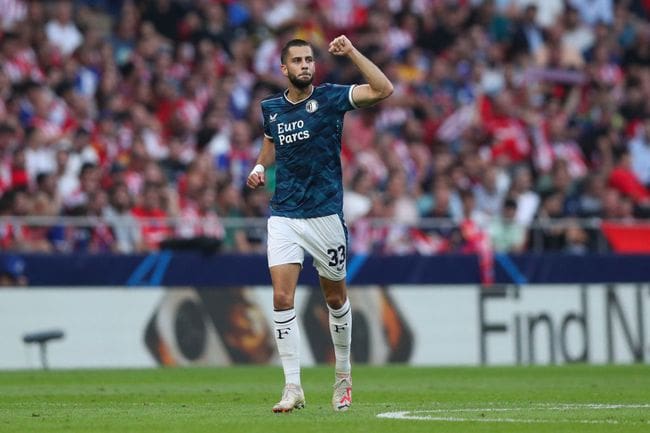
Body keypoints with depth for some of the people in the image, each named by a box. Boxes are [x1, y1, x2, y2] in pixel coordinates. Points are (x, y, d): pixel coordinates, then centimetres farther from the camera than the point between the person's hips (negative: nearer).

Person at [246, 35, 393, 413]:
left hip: (326, 214, -2)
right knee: (282, 298, -11)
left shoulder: (331, 97, -5)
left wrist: (351, 52, -21)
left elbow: (383, 89, -18)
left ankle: (343, 374, 31)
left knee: (335, 297, 11)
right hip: (283, 215, 2)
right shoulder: (271, 108, 7)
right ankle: (293, 387, -7)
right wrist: (260, 167, 8)